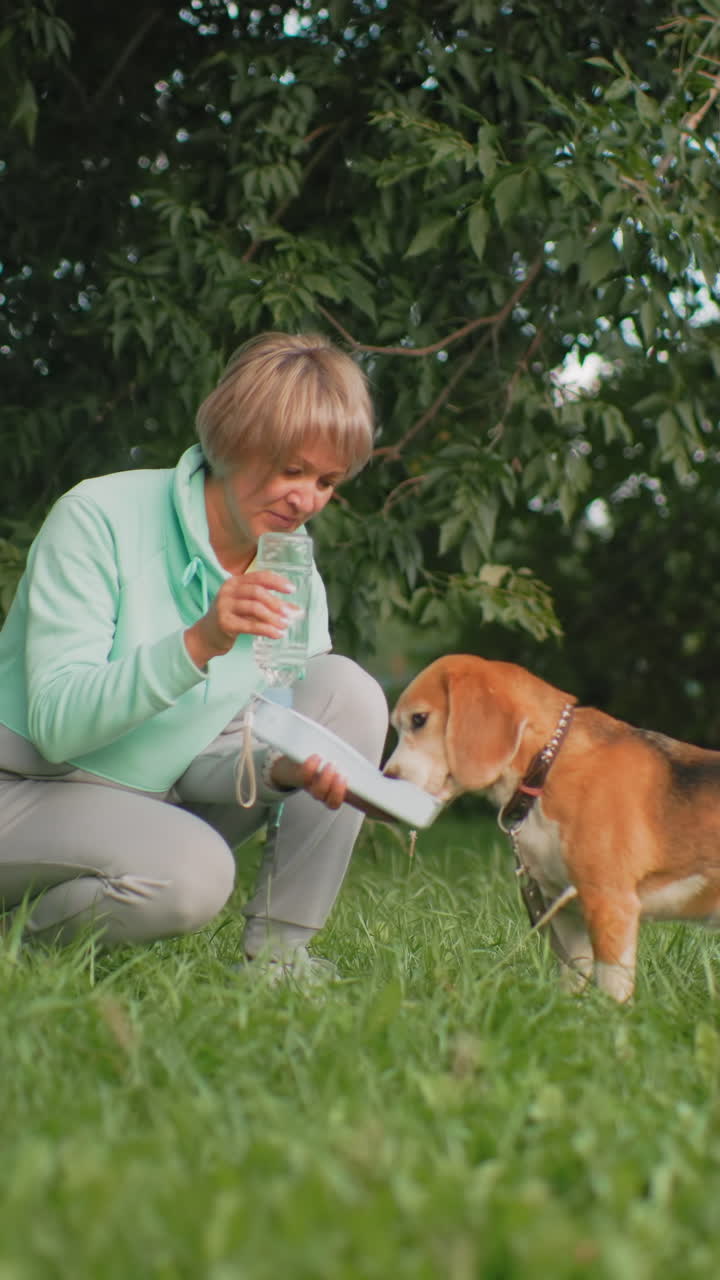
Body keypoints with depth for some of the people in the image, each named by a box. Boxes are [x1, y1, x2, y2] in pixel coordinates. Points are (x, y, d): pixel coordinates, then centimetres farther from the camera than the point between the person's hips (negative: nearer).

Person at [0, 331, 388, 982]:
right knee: (192, 873, -35)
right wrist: (198, 642, -38)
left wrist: (284, 765, -27)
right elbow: (56, 725, -26)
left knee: (345, 690, -10)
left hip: (165, 799, 6)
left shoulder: (295, 584, -2)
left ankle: (278, 951, -9)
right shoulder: (99, 518, -19)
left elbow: (264, 735, -2)